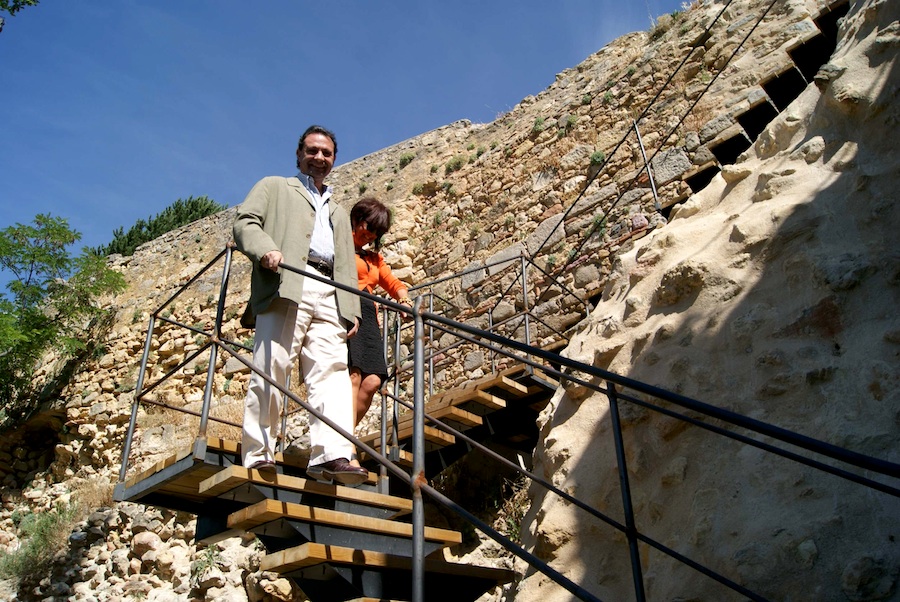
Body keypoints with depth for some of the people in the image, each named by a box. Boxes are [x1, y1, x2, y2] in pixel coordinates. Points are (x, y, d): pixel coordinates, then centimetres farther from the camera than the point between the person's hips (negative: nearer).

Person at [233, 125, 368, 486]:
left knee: (332, 371, -13)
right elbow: (244, 222, 6)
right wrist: (265, 249, -17)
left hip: (330, 295, 4)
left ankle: (331, 456, -24)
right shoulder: (274, 187, 24)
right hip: (286, 286, -4)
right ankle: (257, 454, -6)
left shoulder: (339, 212, 38)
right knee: (271, 369, -11)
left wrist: (352, 309, 13)